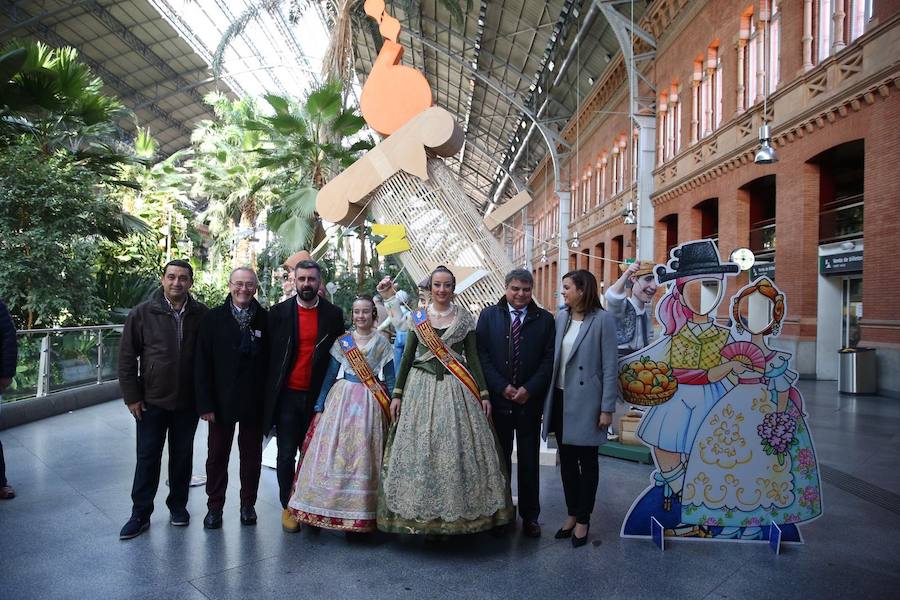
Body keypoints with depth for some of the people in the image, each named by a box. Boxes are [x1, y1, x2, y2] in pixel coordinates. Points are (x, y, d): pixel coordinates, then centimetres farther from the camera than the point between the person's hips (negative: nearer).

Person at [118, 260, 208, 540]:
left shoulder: (201, 315, -3)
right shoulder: (142, 313, -4)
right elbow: (127, 357, -1)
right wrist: (132, 396, -4)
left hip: (188, 401, 1)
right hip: (152, 401, -1)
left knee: (182, 456, 13)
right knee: (147, 458, 7)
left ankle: (178, 504, 30)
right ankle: (140, 513, 20)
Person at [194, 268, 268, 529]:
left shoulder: (265, 319, -1)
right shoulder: (213, 318, -2)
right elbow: (202, 364, -4)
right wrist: (205, 403, -9)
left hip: (255, 402, 0)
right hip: (222, 401, 0)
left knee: (252, 455, 12)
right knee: (217, 455, 11)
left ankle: (248, 504, 28)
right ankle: (215, 506, 27)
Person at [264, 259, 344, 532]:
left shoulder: (334, 314, 3)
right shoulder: (279, 312, 1)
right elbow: (267, 353, 3)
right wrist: (268, 392, 0)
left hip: (318, 395, 1)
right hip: (287, 395, 0)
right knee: (286, 454, 4)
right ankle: (288, 507, 18)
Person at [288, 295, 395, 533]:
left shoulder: (381, 342, 2)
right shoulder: (342, 341, 6)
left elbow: (390, 379, 4)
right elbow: (329, 375, 7)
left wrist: (393, 407, 0)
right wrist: (319, 407, 3)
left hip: (370, 403, -2)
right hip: (341, 399, 2)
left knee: (362, 455, 1)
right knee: (333, 453, 0)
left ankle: (360, 515, 12)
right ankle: (329, 508, 14)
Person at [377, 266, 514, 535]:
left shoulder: (465, 318, 5)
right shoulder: (418, 317, 6)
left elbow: (473, 357, 6)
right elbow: (407, 356, 7)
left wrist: (484, 393, 0)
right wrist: (397, 394, 2)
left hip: (457, 390, 0)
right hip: (422, 388, 1)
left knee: (457, 450, -1)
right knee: (420, 450, 1)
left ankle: (456, 512, 13)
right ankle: (423, 513, 14)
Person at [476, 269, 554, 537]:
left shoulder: (544, 319, 3)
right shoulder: (489, 315, 3)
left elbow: (548, 359, -1)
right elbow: (482, 354, -3)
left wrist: (529, 389, -11)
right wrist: (502, 387, -11)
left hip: (530, 401, 0)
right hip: (498, 399, 0)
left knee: (529, 461, 9)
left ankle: (529, 516, 21)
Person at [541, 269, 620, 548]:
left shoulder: (602, 320, -10)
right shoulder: (561, 317, 5)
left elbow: (610, 366, -10)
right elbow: (553, 358, 6)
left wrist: (607, 408, -11)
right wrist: (547, 399, 3)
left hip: (585, 401, -5)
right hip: (561, 399, 5)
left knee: (587, 461, 9)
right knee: (566, 459, 14)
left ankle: (583, 520, 24)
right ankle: (572, 514, 30)